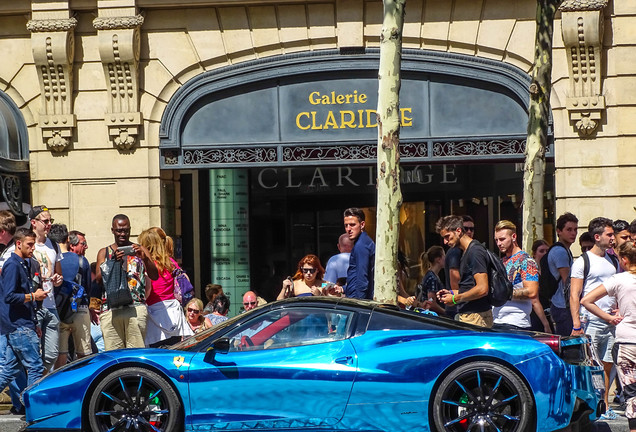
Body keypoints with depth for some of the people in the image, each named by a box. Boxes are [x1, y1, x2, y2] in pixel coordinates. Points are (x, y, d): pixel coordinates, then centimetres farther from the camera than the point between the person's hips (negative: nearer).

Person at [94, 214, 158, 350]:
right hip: (110, 310, 1)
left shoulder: (140, 250, 16)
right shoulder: (104, 253, 19)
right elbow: (98, 280, 5)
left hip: (136, 308, -1)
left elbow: (154, 276, 4)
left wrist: (145, 258, -15)